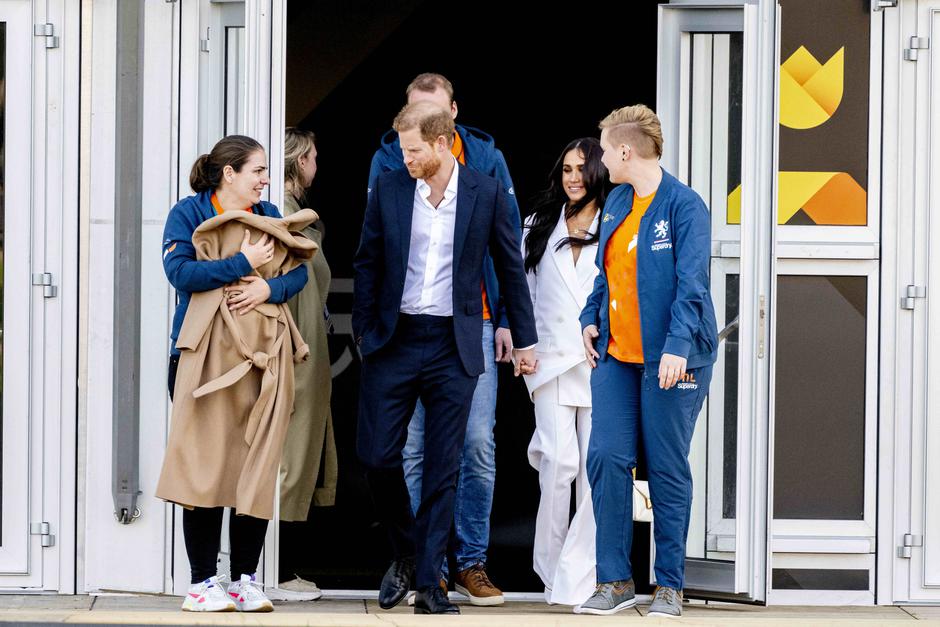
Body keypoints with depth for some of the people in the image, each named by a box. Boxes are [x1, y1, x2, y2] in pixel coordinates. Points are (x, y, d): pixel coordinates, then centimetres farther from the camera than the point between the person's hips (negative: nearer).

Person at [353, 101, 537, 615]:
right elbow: (367, 264, 9)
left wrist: (524, 340, 10)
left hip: (453, 346, -1)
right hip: (394, 341, 1)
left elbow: (510, 268, 7)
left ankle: (427, 582, 7)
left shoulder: (486, 194, -1)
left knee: (442, 469, 1)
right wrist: (363, 332, 4)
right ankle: (405, 551, 22)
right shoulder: (388, 189, 2)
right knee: (376, 455, -3)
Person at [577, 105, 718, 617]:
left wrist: (677, 347, -26)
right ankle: (615, 580, 6)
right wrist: (591, 318, 10)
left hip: (668, 360, -6)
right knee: (606, 457, -2)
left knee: (667, 468, 1)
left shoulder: (684, 205, -11)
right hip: (615, 354, 6)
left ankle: (670, 584, 12)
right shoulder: (616, 200, 12)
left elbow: (691, 283, -17)